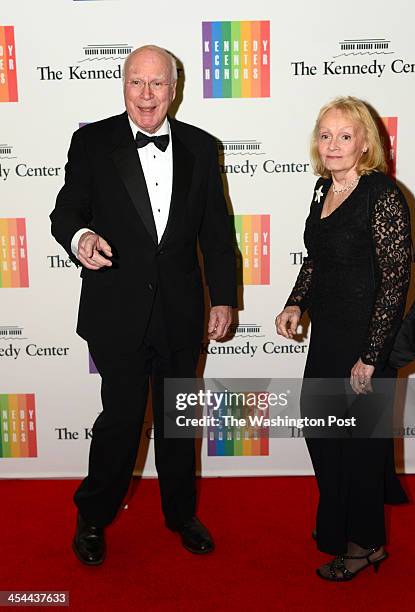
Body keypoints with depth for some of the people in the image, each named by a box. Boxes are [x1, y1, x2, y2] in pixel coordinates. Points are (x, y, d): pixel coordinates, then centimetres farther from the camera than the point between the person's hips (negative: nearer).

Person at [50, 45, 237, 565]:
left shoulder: (201, 147, 4)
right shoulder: (91, 142, -2)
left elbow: (216, 231, 6)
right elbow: (66, 210, -3)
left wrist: (223, 298, 3)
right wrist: (78, 236, -27)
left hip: (181, 312, 3)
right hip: (118, 312, -2)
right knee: (120, 418, 5)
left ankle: (181, 513, 37)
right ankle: (92, 518, 30)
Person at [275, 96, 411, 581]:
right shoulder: (324, 188, 5)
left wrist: (370, 357, -20)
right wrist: (296, 304, 3)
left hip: (367, 339, -8)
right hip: (327, 332, 8)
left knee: (359, 439, 7)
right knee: (319, 427, 20)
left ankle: (364, 544, 32)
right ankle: (338, 522, 46)